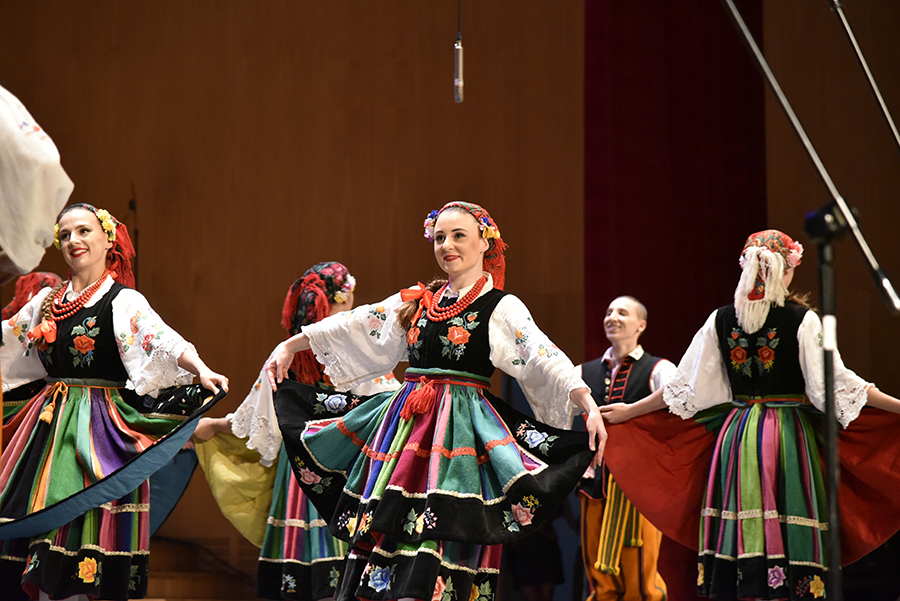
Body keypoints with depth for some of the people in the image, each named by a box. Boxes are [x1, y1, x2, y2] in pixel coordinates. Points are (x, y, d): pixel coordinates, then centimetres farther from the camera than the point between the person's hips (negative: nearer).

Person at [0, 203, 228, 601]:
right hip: (49, 423, 6)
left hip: (98, 429, -6)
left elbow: (161, 341, -22)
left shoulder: (123, 302, -5)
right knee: (42, 518, 3)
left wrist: (202, 371, -40)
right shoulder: (47, 300, 13)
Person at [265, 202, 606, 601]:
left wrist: (590, 407, -27)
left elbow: (544, 359, -13)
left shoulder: (501, 308, -1)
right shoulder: (417, 300, 14)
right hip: (404, 422, 5)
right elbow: (355, 327, 21)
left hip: (461, 429, -5)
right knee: (385, 527, 2)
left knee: (442, 532, -13)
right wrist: (289, 346, 23)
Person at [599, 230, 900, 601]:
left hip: (737, 435, 4)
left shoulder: (721, 320, 3)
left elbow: (685, 386, 7)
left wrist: (628, 411, 19)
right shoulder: (803, 320, -7)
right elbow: (835, 382, -11)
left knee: (741, 535, 4)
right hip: (790, 436, -3)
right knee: (787, 534, -3)